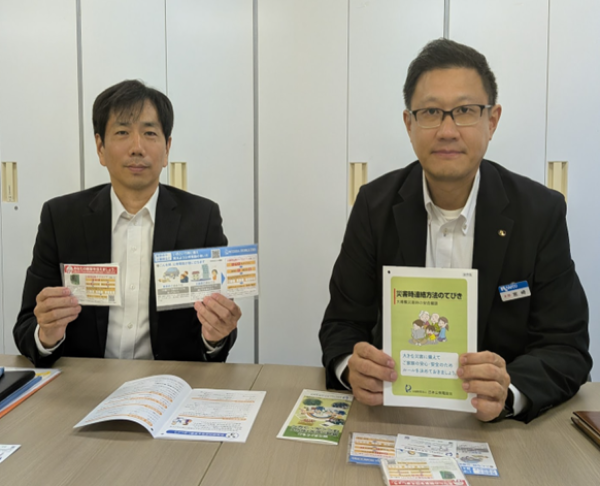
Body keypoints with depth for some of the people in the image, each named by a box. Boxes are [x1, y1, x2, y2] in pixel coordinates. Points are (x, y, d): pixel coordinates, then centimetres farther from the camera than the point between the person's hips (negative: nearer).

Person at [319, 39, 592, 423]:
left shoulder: (540, 212, -6)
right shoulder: (376, 204, -4)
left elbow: (567, 348, -6)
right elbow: (342, 322, -1)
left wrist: (508, 393, -27)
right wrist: (352, 368, -24)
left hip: (498, 424, 1)